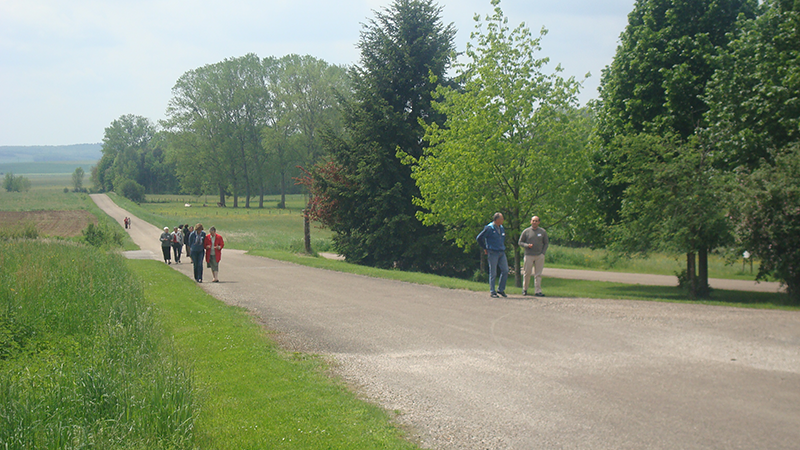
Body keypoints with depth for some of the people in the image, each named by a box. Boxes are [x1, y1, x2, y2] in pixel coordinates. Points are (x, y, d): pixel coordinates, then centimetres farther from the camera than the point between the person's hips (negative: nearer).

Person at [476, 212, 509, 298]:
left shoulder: (502, 228, 12)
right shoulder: (489, 228, -9)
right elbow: (479, 238, -6)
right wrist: (485, 248, 0)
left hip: (501, 252, 7)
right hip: (493, 253, -7)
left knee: (505, 271, 2)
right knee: (493, 273, -2)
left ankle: (501, 289, 14)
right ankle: (492, 292, 4)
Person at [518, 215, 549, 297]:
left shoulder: (543, 231, 8)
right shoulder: (526, 231, 3)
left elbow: (546, 243, 13)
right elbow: (520, 242, 7)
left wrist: (543, 253, 1)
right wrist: (527, 245, -12)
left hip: (539, 256, 1)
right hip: (529, 255, -1)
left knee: (538, 274, 0)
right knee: (527, 273, 2)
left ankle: (537, 291, 2)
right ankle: (524, 289, 18)